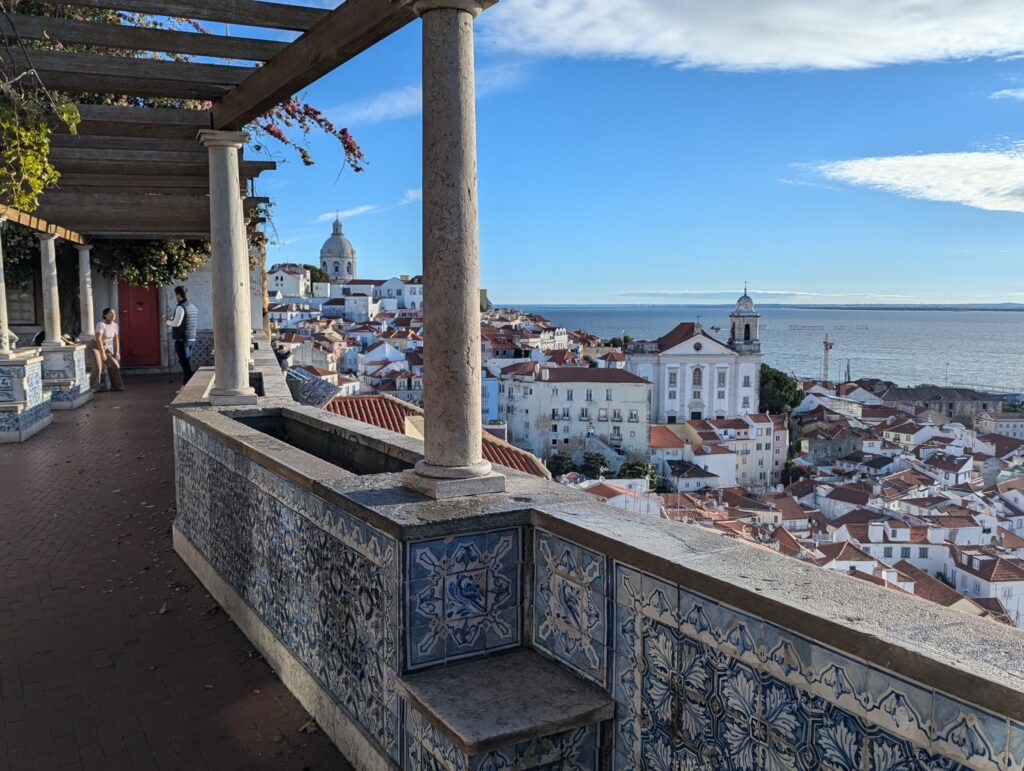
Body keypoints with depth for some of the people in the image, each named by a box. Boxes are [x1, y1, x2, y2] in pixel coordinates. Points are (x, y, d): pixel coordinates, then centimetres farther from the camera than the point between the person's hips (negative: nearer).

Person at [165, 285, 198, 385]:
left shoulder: (181, 307, -13)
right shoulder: (193, 307, 12)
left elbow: (176, 323, -19)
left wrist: (167, 321, -1)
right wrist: (172, 319, 20)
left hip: (182, 340, -8)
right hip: (192, 339, 8)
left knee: (186, 365, -6)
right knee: (186, 364, 14)